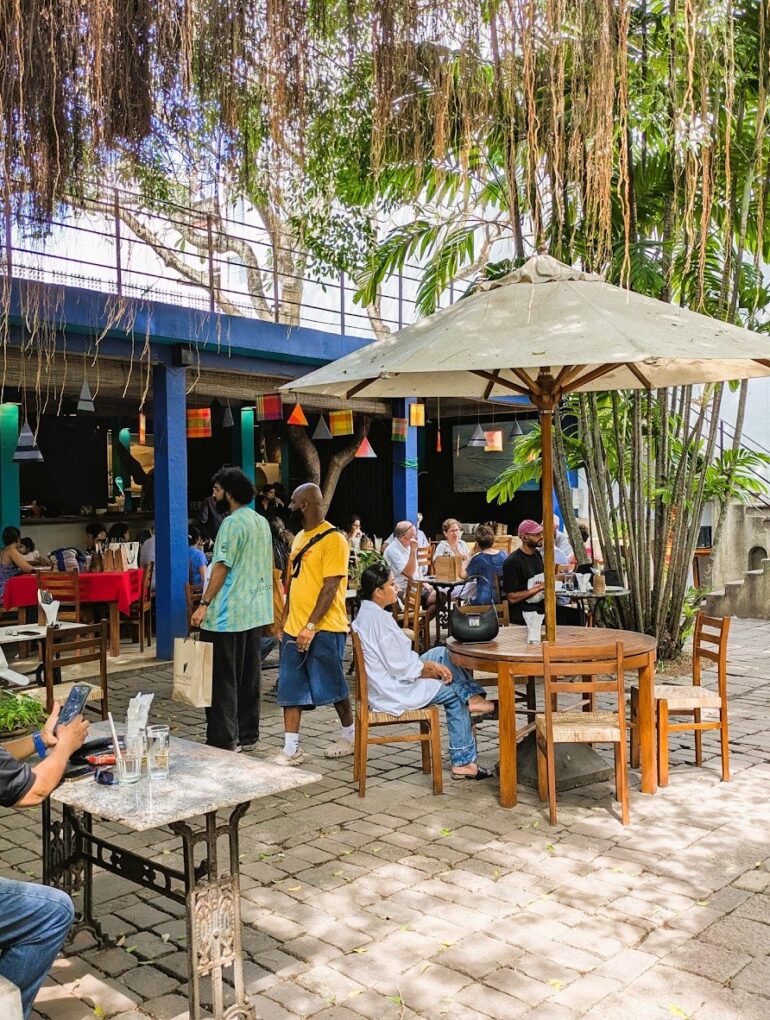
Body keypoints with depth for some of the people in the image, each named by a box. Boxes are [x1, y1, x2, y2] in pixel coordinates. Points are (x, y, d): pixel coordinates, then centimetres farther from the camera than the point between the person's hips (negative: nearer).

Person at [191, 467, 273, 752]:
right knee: (249, 676, 13)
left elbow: (221, 567, -18)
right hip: (256, 612, 9)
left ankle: (225, 741, 1)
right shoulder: (262, 522, 13)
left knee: (222, 678, -2)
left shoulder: (232, 523, -14)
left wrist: (204, 605, -15)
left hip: (228, 614, -9)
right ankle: (247, 736, 20)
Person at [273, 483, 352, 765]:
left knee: (332, 687, 5)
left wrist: (311, 626, -22)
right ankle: (291, 749, 11)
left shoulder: (333, 539, -13)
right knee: (290, 688, 5)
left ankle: (349, 736, 26)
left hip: (324, 629, -8)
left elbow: (330, 587, -18)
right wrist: (284, 621, 15)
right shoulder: (300, 537, 14)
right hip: (294, 628, 8)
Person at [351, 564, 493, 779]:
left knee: (442, 653, 11)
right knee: (454, 693, 3)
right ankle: (463, 760, 8)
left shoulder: (367, 614, 7)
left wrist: (429, 664, 2)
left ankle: (472, 697, -1)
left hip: (386, 682, 10)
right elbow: (400, 668, -23)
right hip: (392, 691, -10)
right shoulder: (380, 619, -24)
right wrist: (433, 670, -8)